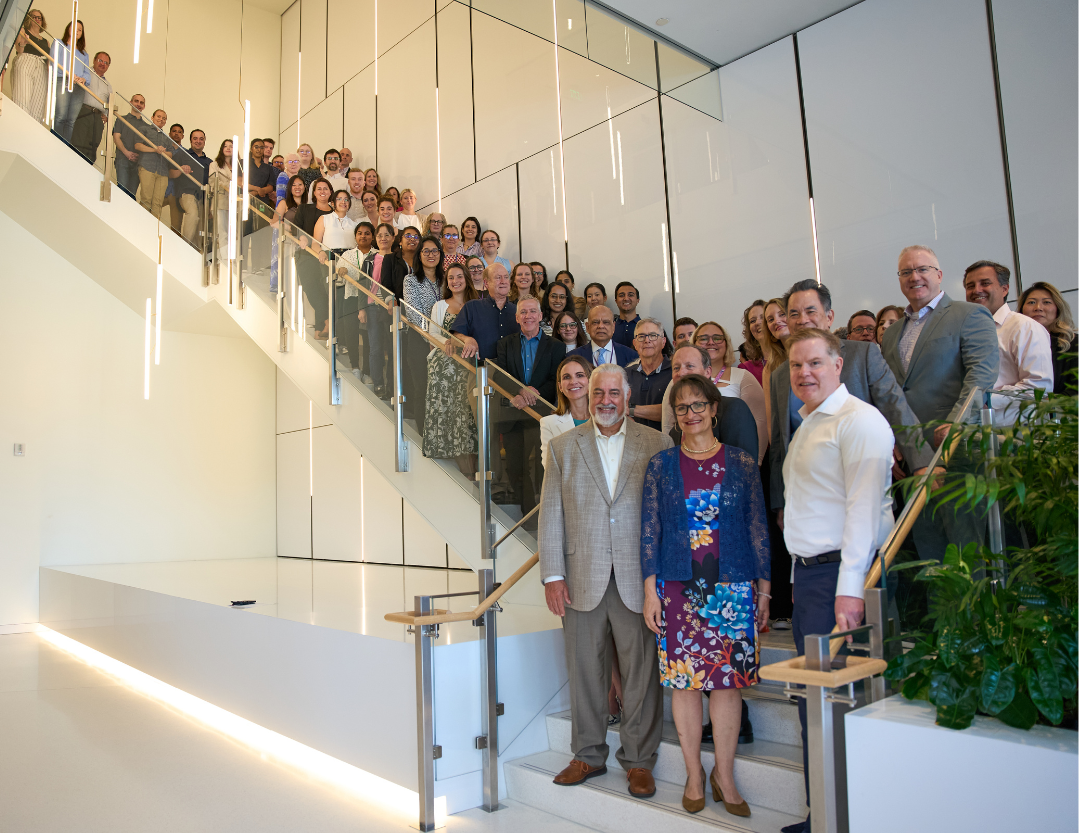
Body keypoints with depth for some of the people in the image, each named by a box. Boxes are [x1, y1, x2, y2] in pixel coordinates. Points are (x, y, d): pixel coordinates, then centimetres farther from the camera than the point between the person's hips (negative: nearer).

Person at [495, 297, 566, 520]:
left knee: (544, 467, -6)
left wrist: (534, 393, -19)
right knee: (515, 467, 6)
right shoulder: (505, 344, 12)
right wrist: (515, 395, -21)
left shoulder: (556, 346, 8)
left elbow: (556, 382, -2)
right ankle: (527, 514, 16)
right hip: (513, 415, 2)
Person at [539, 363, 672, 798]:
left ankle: (639, 759, 23)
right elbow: (550, 514, 5)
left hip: (638, 578, -1)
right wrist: (552, 575, -1)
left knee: (641, 672, 5)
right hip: (582, 579, 2)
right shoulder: (563, 447, 7)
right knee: (585, 669, 12)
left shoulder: (656, 445, 3)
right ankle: (588, 754, 29)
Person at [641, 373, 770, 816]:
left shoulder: (742, 463, 5)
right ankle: (694, 773, 21)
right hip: (678, 587, 0)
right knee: (684, 680, 5)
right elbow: (649, 531, 3)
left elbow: (758, 529, 7)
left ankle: (724, 774, 19)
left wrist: (764, 589, 4)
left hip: (733, 586, 0)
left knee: (728, 679, 4)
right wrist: (650, 590, -2)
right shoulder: (660, 465, 4)